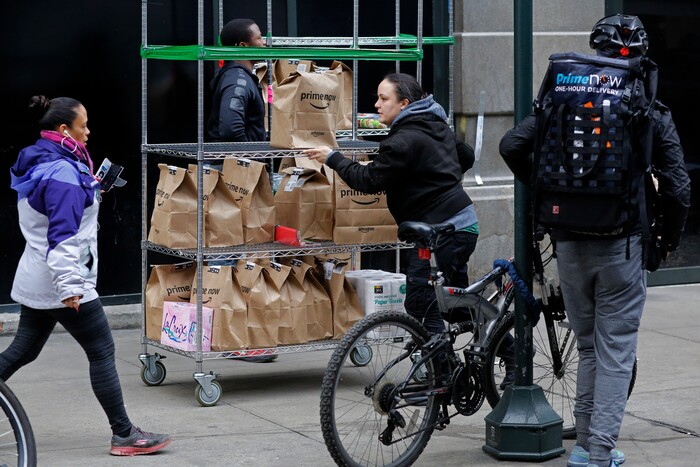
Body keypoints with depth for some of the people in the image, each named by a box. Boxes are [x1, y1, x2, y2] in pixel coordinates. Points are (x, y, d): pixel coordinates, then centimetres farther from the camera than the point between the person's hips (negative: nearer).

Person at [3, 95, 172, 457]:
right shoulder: (63, 175, -20)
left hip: (33, 282, 10)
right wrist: (69, 287, -29)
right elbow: (62, 236, -26)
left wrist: (88, 192, 22)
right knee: (102, 353, -1)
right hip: (62, 283, -10)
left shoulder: (37, 164, 10)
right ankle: (124, 435, 5)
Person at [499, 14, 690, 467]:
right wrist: (670, 238, 11)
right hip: (621, 243, -3)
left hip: (569, 241, 3)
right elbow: (678, 188, -6)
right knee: (617, 350, 6)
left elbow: (512, 146, -3)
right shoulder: (652, 112, -3)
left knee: (588, 347, 17)